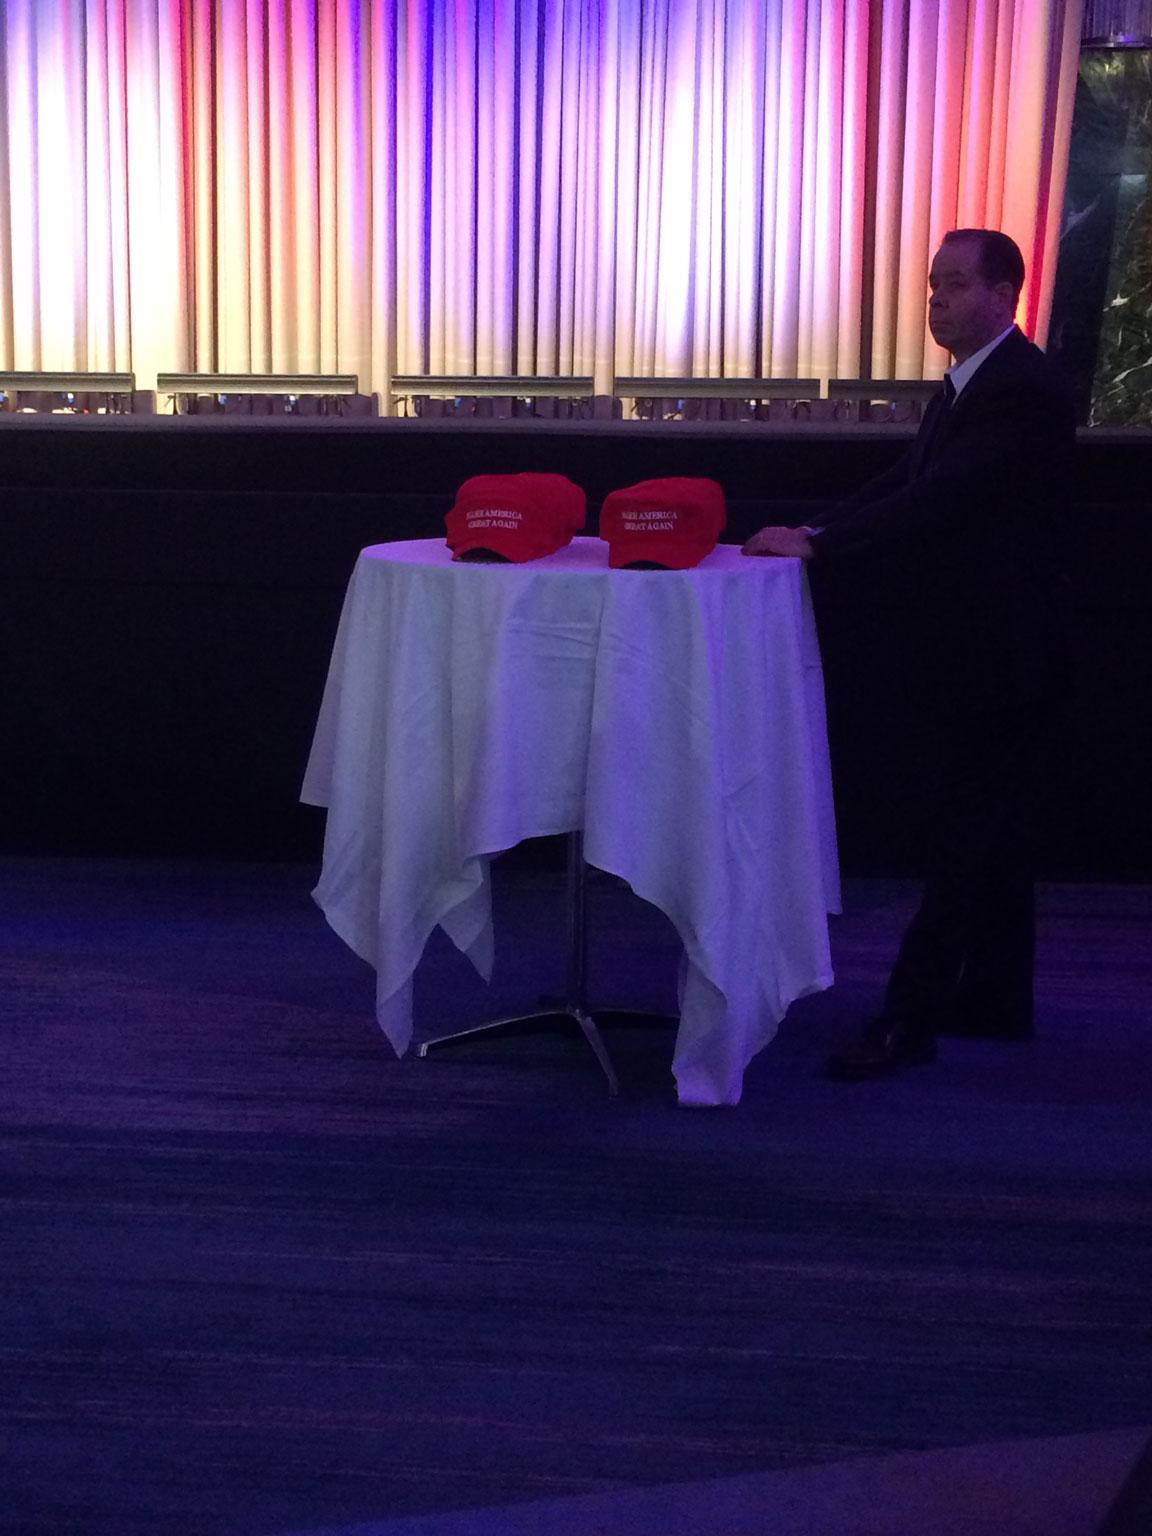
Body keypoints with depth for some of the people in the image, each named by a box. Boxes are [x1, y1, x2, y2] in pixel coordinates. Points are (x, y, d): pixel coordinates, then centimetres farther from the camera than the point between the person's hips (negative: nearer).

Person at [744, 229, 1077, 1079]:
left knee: (963, 836, -8)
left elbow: (943, 498, -24)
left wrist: (821, 544, -26)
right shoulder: (965, 387, 16)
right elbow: (907, 484, 11)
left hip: (996, 656, -10)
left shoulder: (1026, 389, -16)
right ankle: (996, 1000, 24)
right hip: (963, 650, 10)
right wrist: (813, 530, -4)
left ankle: (910, 1020, -6)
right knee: (991, 828, 15)